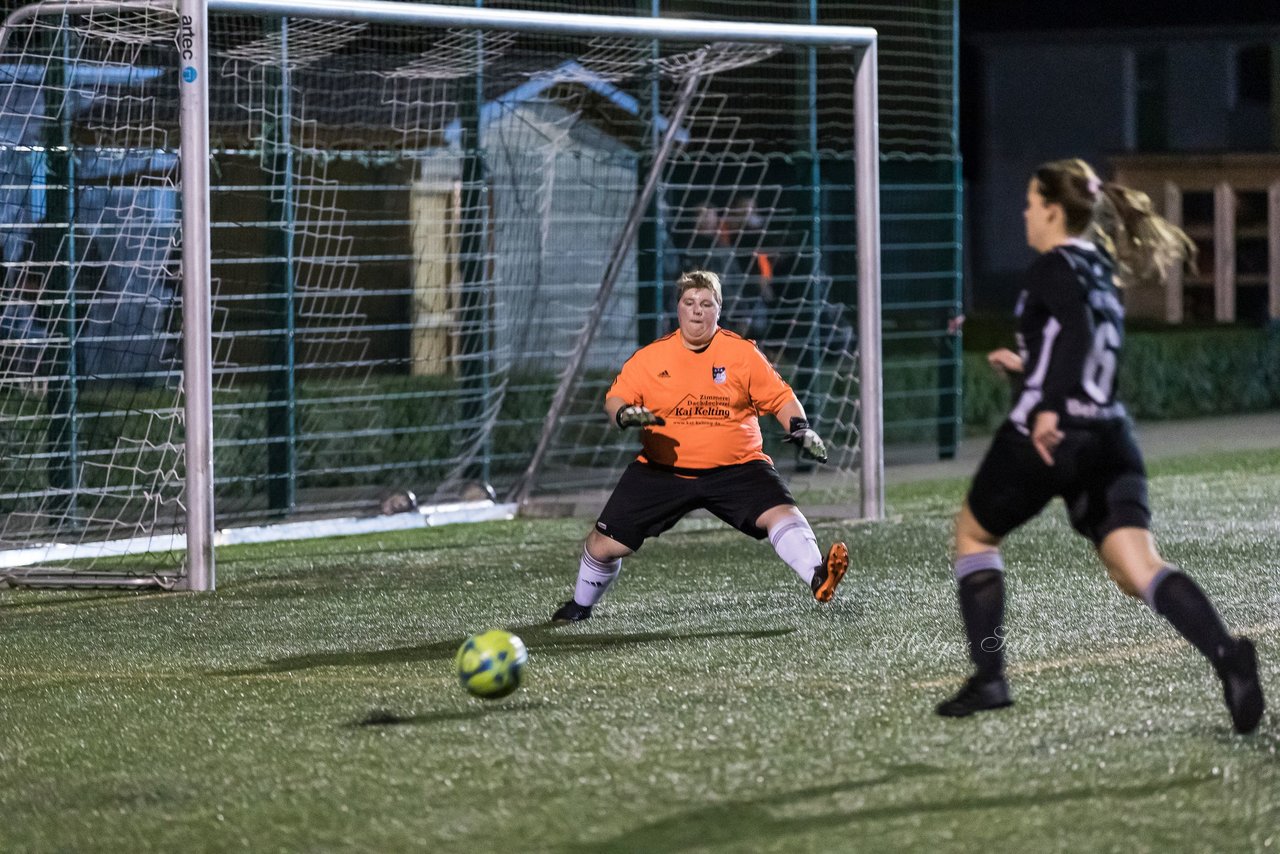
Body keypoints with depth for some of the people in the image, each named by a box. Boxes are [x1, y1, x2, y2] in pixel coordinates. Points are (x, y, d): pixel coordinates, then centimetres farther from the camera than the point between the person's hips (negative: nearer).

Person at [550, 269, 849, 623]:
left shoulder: (742, 353, -2)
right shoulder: (651, 357, 0)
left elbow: (779, 397, 2)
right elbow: (615, 397, 5)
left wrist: (800, 429, -17)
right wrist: (624, 414, -18)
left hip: (735, 469, -1)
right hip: (662, 471, 1)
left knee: (780, 512, -28)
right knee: (605, 543, -1)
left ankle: (817, 579, -41)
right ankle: (580, 605, 26)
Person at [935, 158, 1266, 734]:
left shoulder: (1056, 266, -5)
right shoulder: (1100, 269, 20)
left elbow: (1078, 328, -25)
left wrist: (1047, 407, -33)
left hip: (1047, 435, -7)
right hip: (1109, 435, 7)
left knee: (973, 533, 18)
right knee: (1139, 568, -7)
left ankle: (988, 678, 12)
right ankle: (1226, 655, -33)